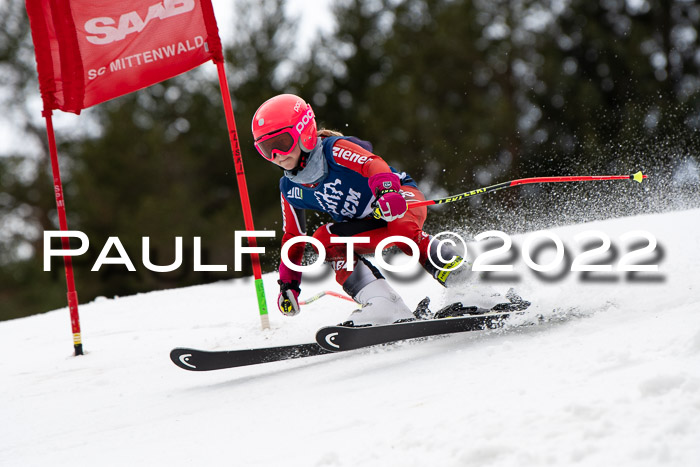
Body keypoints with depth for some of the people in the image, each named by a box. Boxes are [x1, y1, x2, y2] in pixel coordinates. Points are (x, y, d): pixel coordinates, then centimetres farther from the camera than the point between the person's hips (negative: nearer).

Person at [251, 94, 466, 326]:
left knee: (400, 227, -39)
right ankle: (388, 308, -33)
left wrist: (386, 190, -61)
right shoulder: (290, 189, -1)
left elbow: (373, 164, -40)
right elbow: (293, 236, 11)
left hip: (403, 198, -7)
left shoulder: (334, 150, -21)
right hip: (368, 228, 7)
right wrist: (288, 283, 5)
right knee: (323, 239, -20)